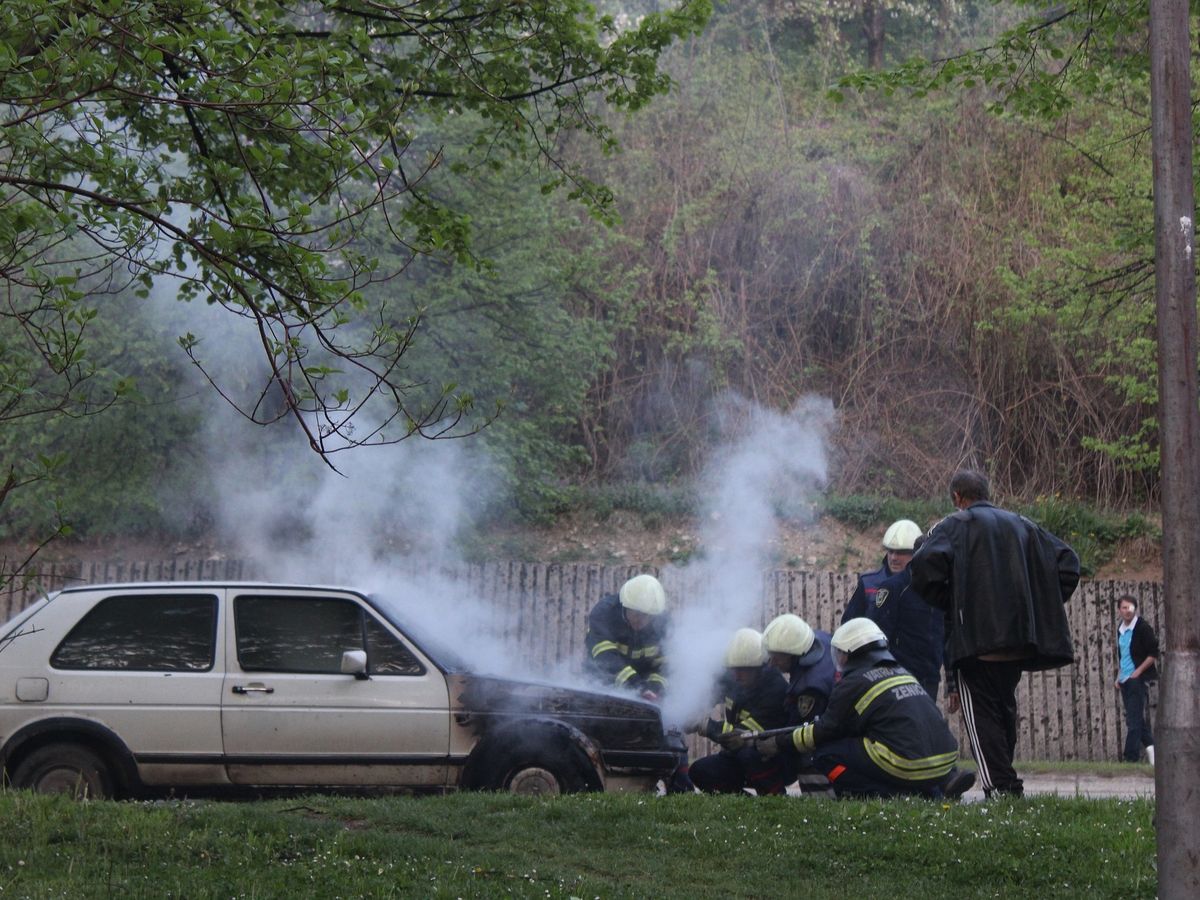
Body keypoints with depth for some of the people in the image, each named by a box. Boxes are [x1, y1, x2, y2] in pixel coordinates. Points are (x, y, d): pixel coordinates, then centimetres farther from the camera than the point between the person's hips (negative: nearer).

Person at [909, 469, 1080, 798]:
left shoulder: (954, 525, 1)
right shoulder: (1021, 525, 18)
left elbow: (925, 566, -17)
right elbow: (1067, 561, 13)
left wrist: (947, 603, -2)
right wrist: (1043, 607, 14)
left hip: (975, 638, -6)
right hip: (1019, 641, 6)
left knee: (980, 714, -4)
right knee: (1005, 710, 18)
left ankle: (1000, 786, -15)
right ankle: (1008, 786, 19)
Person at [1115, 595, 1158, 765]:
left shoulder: (1143, 627, -10)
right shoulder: (1120, 629, 11)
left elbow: (1153, 654, -12)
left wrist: (1138, 672, -14)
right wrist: (1119, 675, 15)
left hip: (1138, 679, -7)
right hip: (1125, 680, 7)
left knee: (1134, 720, -7)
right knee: (1136, 718, 10)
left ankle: (1131, 757, -6)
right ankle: (1150, 745, 21)